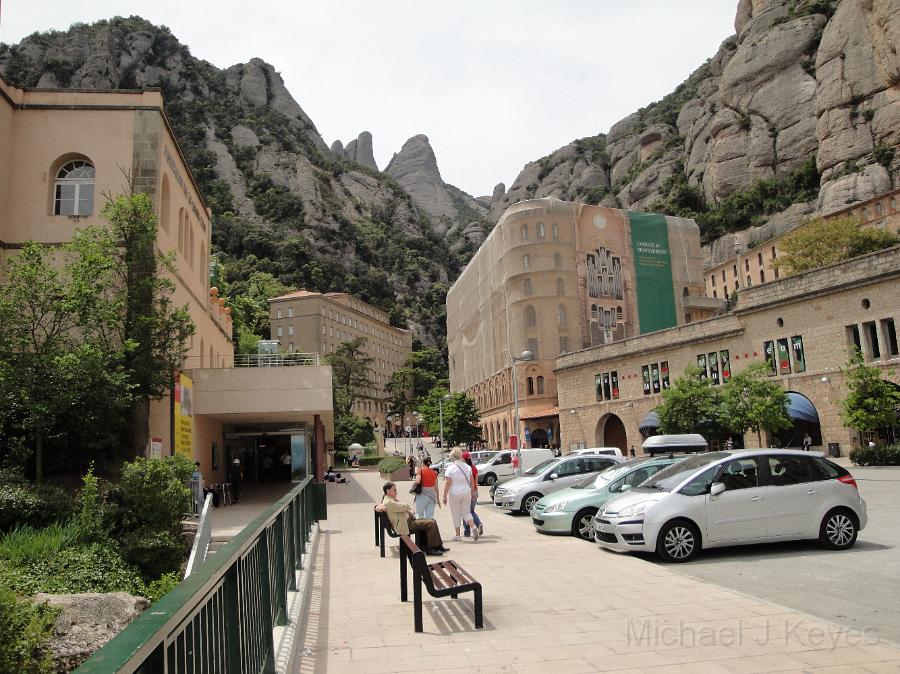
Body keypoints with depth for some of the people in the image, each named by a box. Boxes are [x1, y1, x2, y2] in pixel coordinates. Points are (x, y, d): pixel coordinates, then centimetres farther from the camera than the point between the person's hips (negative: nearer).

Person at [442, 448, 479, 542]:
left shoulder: (450, 468, -10)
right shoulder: (468, 467, 5)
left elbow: (447, 484, -12)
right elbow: (471, 482, 9)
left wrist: (445, 496, -7)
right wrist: (472, 492, 20)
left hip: (454, 494, -4)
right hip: (466, 493, 4)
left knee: (456, 514, 8)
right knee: (466, 512, 13)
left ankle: (457, 535, 13)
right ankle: (473, 527, -10)